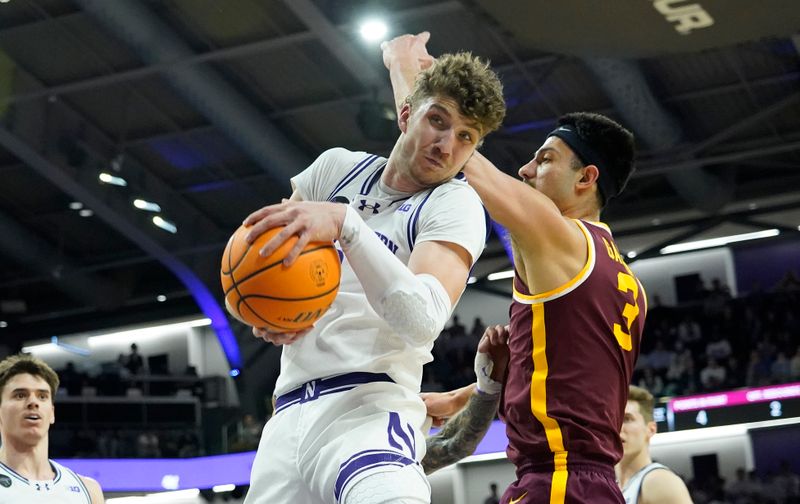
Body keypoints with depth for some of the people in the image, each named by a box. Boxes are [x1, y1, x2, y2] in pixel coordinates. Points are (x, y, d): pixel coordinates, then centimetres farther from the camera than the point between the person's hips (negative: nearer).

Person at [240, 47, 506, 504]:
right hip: (290, 412, 6)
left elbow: (424, 321, -19)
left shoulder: (456, 203, -2)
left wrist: (344, 223, -27)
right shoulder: (338, 166, 14)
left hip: (368, 408, -6)